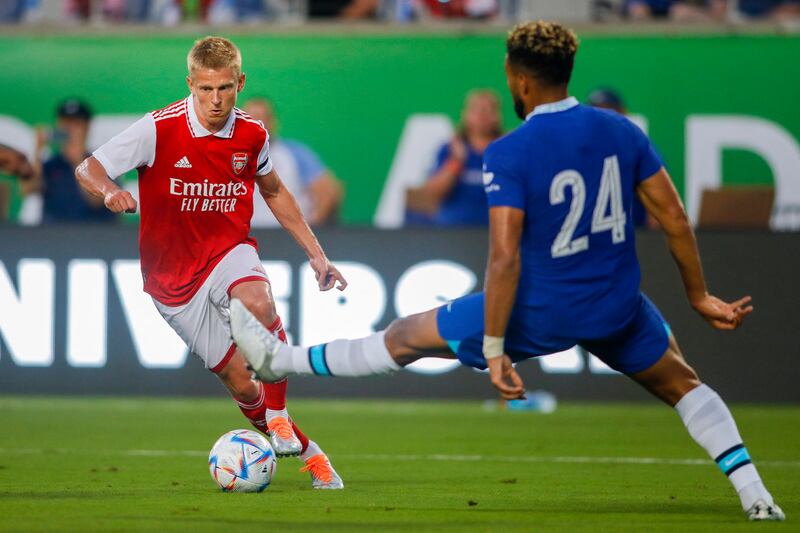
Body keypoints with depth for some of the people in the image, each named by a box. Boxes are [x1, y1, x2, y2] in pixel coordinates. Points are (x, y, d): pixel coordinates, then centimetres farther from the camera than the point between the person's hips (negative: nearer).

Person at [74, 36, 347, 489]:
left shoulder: (252, 136, -3)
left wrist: (316, 253, 16)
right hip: (174, 277, -1)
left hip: (228, 252, 1)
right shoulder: (160, 129, -15)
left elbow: (274, 192, 17)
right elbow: (87, 169, -14)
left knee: (258, 301, -35)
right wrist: (110, 191, -38)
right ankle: (306, 452, 21)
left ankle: (278, 418, -20)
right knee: (240, 382, -3)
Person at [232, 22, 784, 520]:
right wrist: (700, 298, 13)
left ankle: (281, 360, 26)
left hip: (540, 314, -3)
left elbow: (505, 258, -22)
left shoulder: (508, 155, -17)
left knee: (407, 336, 13)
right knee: (683, 385, 26)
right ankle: (755, 496, 13)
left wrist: (493, 350, -16)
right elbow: (676, 221, 1)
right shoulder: (623, 131, -3)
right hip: (618, 309, 3)